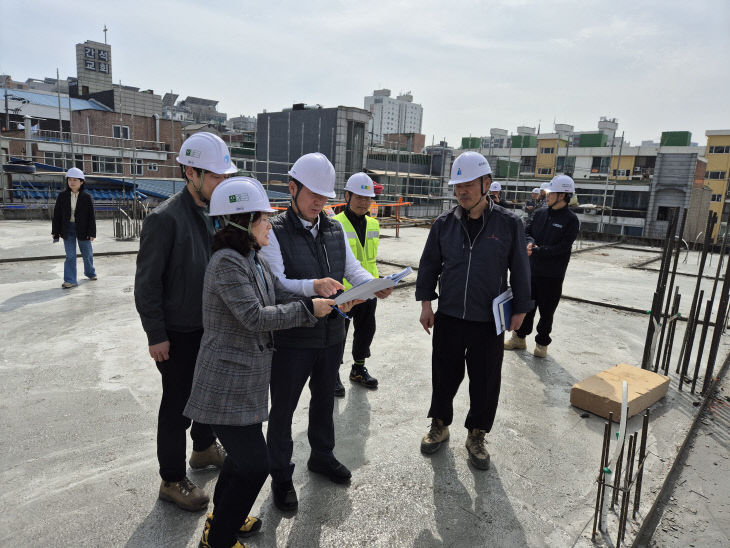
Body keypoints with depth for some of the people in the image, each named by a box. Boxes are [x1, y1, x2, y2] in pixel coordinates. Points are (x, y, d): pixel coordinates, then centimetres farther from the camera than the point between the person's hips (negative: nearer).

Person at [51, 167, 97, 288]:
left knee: (87, 253, 14)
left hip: (82, 230, -1)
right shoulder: (62, 196, 0)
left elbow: (91, 216, -5)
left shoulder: (87, 197, -6)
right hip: (68, 229, 1)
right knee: (70, 255, 1)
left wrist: (92, 233, -9)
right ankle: (70, 280, 4)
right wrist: (55, 231, 1)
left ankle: (90, 272, 38)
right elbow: (57, 215, 4)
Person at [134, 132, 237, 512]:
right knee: (178, 405, 7)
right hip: (178, 333, -7)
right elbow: (147, 284, -17)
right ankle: (172, 480, 27)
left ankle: (204, 448, 46)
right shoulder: (165, 219, -20)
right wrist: (156, 336, -15)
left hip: (210, 326, 7)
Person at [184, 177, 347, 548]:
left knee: (243, 453, 20)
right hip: (228, 384, -9)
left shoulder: (255, 260, 10)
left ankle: (222, 517, 44)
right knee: (254, 464, -1)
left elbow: (283, 298, 8)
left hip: (249, 379, 9)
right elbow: (255, 317, -24)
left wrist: (330, 302, -3)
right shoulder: (227, 262, -20)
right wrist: (309, 308, -17)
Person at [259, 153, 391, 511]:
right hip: (292, 338, -6)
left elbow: (352, 269, 5)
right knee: (282, 408, 11)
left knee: (324, 399, 24)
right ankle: (280, 477, 32)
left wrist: (375, 285, -16)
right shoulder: (274, 232, -13)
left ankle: (322, 456, 47)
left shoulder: (335, 229, 6)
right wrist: (314, 286, -40)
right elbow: (275, 284, -23)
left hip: (332, 334, 6)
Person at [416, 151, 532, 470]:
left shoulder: (508, 224, -5)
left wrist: (520, 309, 3)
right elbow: (429, 264, 8)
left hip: (489, 321, -1)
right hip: (448, 316, 2)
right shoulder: (444, 223, 1)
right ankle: (440, 425, 36)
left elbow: (520, 270, 2)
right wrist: (426, 302, 4)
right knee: (444, 374, 14)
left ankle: (476, 436, 31)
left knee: (485, 381, 10)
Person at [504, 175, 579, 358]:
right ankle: (519, 337, 29)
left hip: (552, 275, -5)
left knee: (546, 311, 7)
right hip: (531, 270, 5)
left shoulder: (571, 220, -9)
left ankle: (542, 343, 24)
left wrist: (536, 251, -19)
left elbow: (562, 248, -16)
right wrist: (530, 242, -11)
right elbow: (527, 232, 11)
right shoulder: (540, 213, 7)